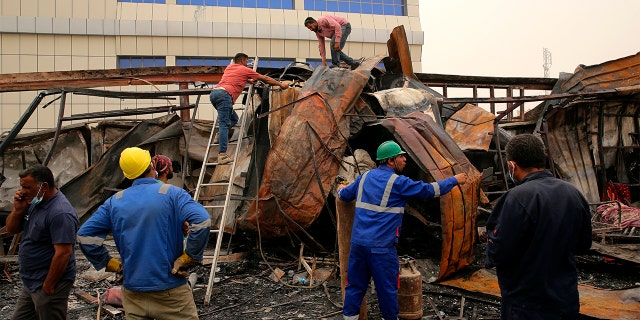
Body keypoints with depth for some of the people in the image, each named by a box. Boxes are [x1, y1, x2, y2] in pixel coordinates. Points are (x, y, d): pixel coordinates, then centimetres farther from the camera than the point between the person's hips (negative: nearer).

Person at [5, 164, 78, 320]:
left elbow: (63, 253, -26)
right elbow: (11, 229, 12)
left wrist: (48, 288, -20)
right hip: (31, 283, 9)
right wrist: (18, 209, -7)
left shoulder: (60, 213, -24)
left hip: (48, 284, -9)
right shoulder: (35, 202, 6)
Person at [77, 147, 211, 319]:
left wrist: (110, 264, 5)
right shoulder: (172, 193, -8)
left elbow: (85, 235, 3)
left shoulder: (115, 201, 4)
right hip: (170, 292, -4)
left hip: (133, 293, 4)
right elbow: (202, 221, -23)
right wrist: (187, 259, -13)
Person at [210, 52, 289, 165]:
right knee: (224, 124, -15)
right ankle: (222, 155, -23)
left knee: (233, 118, 22)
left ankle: (219, 135, 3)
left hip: (214, 93, 8)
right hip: (224, 94, -8)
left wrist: (249, 81, 64)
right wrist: (281, 84, 30)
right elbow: (264, 79, 20)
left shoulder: (229, 67, 29)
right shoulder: (245, 70, 12)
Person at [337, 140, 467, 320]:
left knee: (355, 285, 14)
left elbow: (344, 195, 23)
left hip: (357, 242, 7)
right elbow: (428, 190, -4)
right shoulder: (397, 182, -9)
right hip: (381, 246, -7)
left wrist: (341, 189, 48)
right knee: (387, 288, 8)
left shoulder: (365, 177, 11)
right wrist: (455, 180, 8)